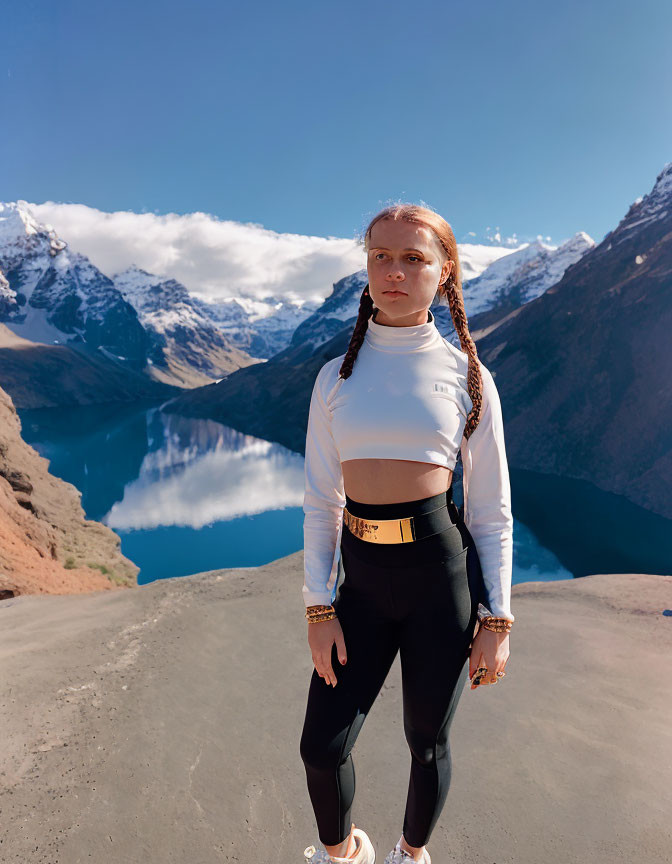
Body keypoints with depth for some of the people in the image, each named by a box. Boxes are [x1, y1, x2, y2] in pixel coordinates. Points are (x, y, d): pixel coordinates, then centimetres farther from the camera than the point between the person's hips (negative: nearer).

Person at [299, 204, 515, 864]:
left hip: (442, 571, -1)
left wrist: (497, 620, -2)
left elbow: (492, 510, 1)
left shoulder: (467, 376, -2)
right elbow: (321, 502, 4)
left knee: (427, 741, 16)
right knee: (322, 746, 8)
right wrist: (318, 609, -1)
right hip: (362, 579, 2)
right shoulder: (336, 376, 3)